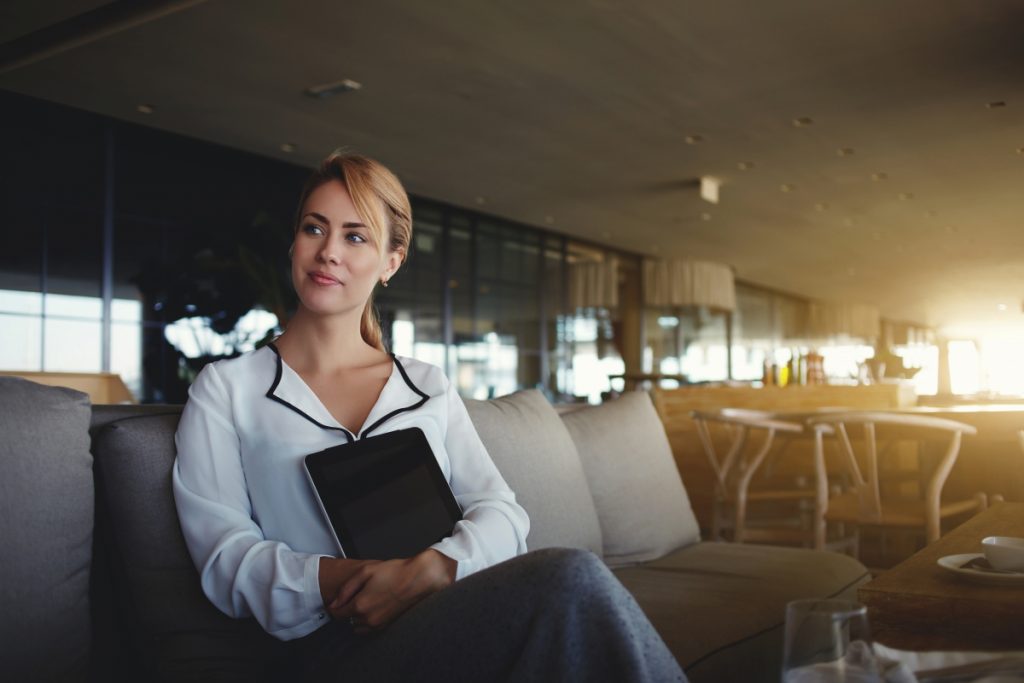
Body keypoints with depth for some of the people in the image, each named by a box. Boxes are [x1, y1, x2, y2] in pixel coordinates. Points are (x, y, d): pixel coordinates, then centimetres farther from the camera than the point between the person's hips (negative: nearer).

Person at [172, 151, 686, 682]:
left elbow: (502, 512, 8)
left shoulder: (430, 388, 18)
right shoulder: (224, 390, 11)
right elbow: (225, 557, 1)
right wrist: (343, 581, -18)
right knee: (574, 579, -31)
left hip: (458, 614, 4)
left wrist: (433, 567, -15)